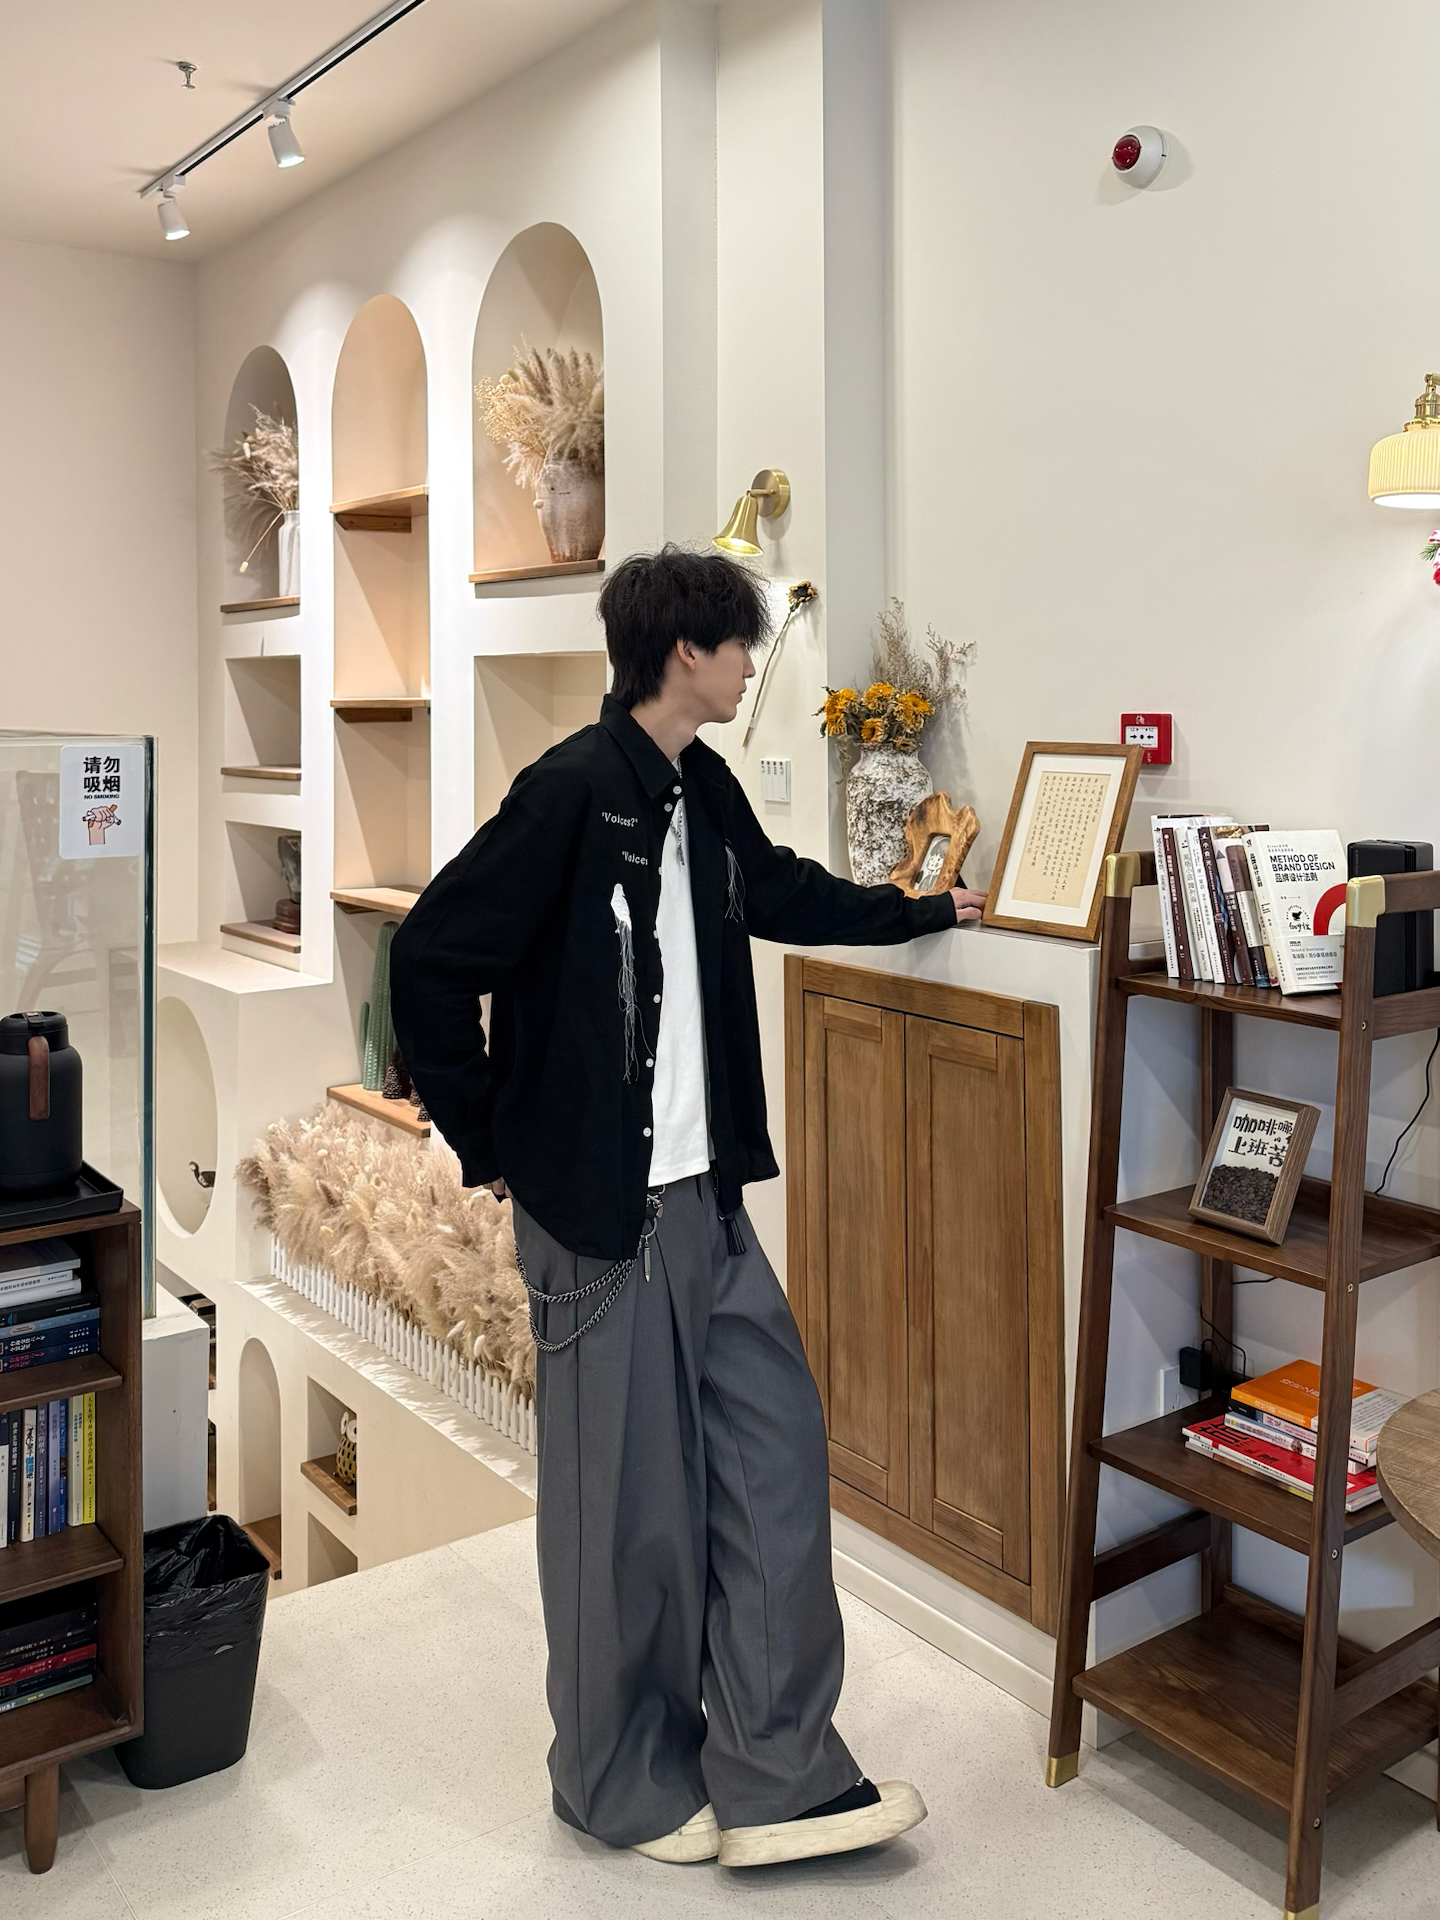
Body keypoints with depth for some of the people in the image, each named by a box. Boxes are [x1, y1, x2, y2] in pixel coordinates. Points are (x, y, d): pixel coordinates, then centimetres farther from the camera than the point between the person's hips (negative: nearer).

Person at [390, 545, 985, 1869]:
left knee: (775, 1449, 9)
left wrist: (931, 912, 38)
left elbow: (785, 894, 28)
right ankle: (626, 1784, 27)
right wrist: (491, 1147, -9)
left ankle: (776, 1779, 22)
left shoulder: (702, 790, 10)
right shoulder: (572, 791, -16)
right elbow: (429, 962, -15)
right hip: (600, 1209, -8)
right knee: (626, 1494, 4)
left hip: (705, 1194, 9)